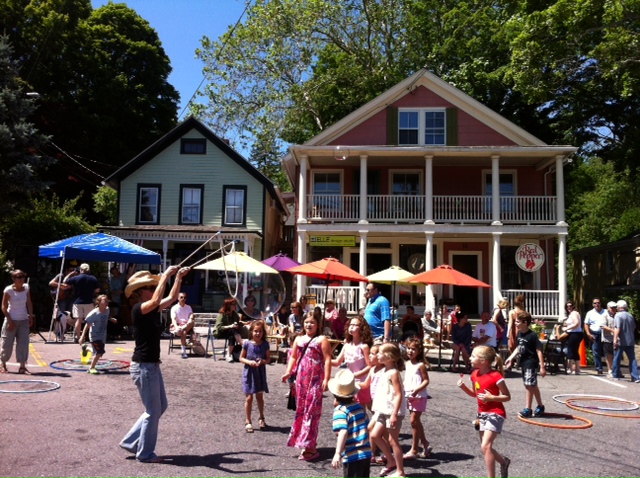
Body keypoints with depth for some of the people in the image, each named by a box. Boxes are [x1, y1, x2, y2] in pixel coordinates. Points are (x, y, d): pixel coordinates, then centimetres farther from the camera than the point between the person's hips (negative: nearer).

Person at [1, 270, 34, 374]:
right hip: (11, 320, -3)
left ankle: (22, 366, 0)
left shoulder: (26, 288, 0)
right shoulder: (8, 290, -12)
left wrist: (31, 317, 1)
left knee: (23, 343, -2)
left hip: (24, 320, 4)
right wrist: (10, 320, -13)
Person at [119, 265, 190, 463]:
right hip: (143, 366, -9)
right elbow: (156, 300, -36)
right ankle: (145, 453, 17)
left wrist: (179, 277, 10)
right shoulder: (138, 309, -17)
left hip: (152, 365, 9)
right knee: (153, 411, 2)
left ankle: (131, 441, 27)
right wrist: (166, 275, -29)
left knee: (160, 406, 18)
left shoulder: (152, 310, 8)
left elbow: (172, 298, 19)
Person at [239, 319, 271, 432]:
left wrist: (263, 361, -19)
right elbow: (241, 358, -1)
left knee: (260, 396, 16)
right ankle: (248, 422, 14)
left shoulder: (265, 344, -5)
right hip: (249, 372, -2)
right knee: (249, 398, 1)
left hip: (260, 373, 2)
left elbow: (269, 359, 2)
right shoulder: (247, 343, -9)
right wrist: (249, 362, -18)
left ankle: (261, 418, 35)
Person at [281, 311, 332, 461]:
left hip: (315, 379, -6)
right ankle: (304, 442, 21)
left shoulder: (321, 340, -2)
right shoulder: (299, 339, 16)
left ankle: (310, 446, -1)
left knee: (312, 410, -6)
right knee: (301, 409, 10)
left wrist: (326, 379, -15)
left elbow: (327, 359, -8)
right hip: (301, 378, 6)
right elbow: (293, 357, 17)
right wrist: (288, 372, 2)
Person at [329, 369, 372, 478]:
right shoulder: (359, 407, 8)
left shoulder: (340, 411, -12)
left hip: (352, 456, -7)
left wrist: (338, 454, -31)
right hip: (366, 453, 7)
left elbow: (343, 432, -26)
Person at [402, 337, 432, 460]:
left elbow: (426, 381, -13)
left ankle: (414, 450, 3)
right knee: (416, 421, 13)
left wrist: (417, 389, -25)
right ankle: (425, 444, 28)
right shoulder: (407, 363, 10)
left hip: (419, 396, -7)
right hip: (409, 396, 7)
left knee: (414, 420, -6)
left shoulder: (420, 365, -11)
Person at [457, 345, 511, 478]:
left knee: (485, 446, -19)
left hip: (495, 414, -8)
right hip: (482, 413, 8)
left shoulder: (496, 376, -19)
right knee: (485, 448, 15)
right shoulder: (475, 374, 3)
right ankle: (504, 461, 42)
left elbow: (507, 397, -12)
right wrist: (463, 386, -2)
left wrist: (491, 397, -27)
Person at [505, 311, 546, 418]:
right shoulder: (520, 334, 6)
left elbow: (539, 351, -19)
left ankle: (527, 409, 0)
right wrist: (511, 358, 13)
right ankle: (540, 406, 29)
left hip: (531, 363, -8)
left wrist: (542, 367, -21)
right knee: (533, 386, 17)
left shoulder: (532, 335, -18)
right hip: (523, 363, 8)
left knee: (529, 385, -7)